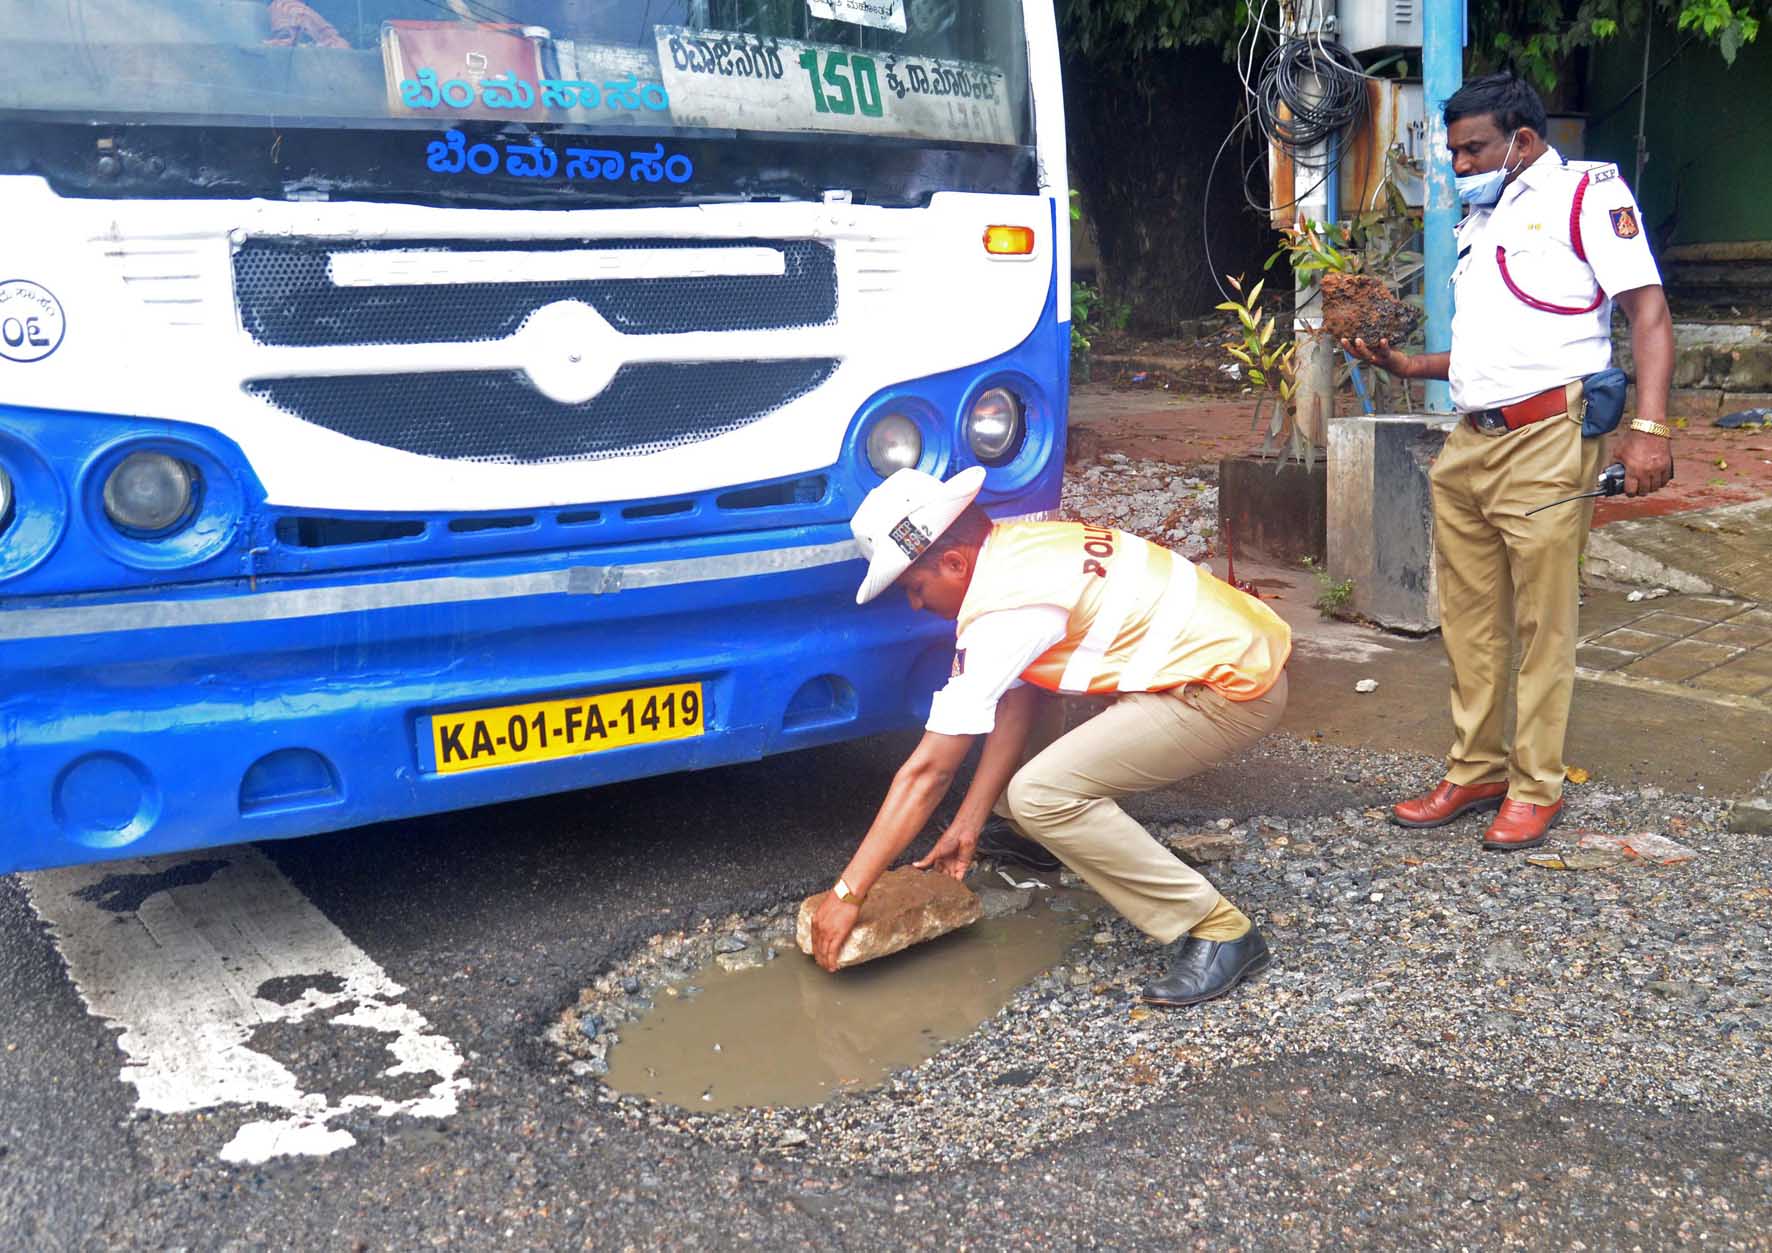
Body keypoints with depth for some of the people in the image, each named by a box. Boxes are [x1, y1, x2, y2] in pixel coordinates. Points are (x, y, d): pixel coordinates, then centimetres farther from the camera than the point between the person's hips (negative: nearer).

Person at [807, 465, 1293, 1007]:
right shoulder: (1014, 546, 4)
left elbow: (927, 773, -19)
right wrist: (967, 826, 8)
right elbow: (1017, 705, 8)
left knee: (1039, 795, -18)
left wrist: (847, 892, -13)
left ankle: (1219, 931, -10)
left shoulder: (1002, 613, -22)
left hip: (1235, 688, -10)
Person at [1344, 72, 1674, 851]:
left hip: (1545, 440, -7)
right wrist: (1408, 366, 12)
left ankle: (1536, 787, 9)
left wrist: (1650, 426, -18)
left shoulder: (1585, 191, 0)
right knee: (1469, 623, 11)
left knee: (1542, 626, -1)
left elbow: (1647, 310, -8)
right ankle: (1475, 771, 22)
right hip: (1468, 444, 8)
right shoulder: (1478, 220, 23)